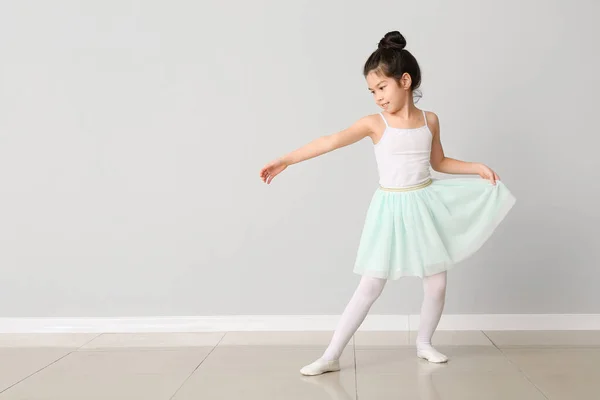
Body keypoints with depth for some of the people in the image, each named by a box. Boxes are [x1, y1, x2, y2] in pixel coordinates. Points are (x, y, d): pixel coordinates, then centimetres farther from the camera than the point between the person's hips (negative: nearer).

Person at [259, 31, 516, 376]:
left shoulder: (430, 120, 2)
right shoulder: (375, 123, -7)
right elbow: (331, 142, -17)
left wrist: (477, 167, 6)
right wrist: (286, 160, -24)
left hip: (425, 206, 3)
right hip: (391, 209, -2)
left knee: (437, 284, 6)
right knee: (370, 287, -4)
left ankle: (424, 344, 31)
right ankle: (331, 357, 2)